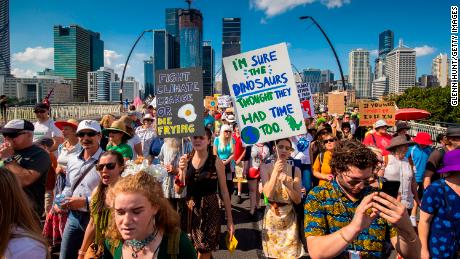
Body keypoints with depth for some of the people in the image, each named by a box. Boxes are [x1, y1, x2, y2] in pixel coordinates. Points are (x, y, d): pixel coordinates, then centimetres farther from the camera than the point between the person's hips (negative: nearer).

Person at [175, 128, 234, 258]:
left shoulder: (216, 161, -10)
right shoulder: (186, 160, 0)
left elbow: (224, 191, -6)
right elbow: (178, 190, 2)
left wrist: (230, 219, -4)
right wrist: (182, 171, -15)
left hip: (210, 210, -3)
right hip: (190, 210, 4)